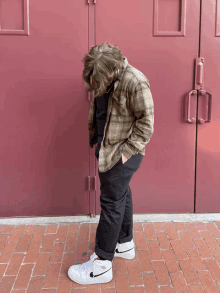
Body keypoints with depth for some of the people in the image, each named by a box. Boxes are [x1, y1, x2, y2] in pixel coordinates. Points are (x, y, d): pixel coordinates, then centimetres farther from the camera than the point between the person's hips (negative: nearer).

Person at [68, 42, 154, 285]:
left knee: (111, 202, -1)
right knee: (121, 195, 19)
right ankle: (125, 244, 37)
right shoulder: (101, 78, 3)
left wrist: (127, 150, -18)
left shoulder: (135, 82, -23)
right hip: (108, 148, 8)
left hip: (123, 153, -8)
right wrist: (96, 138, 10)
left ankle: (102, 265, 11)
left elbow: (146, 121, -19)